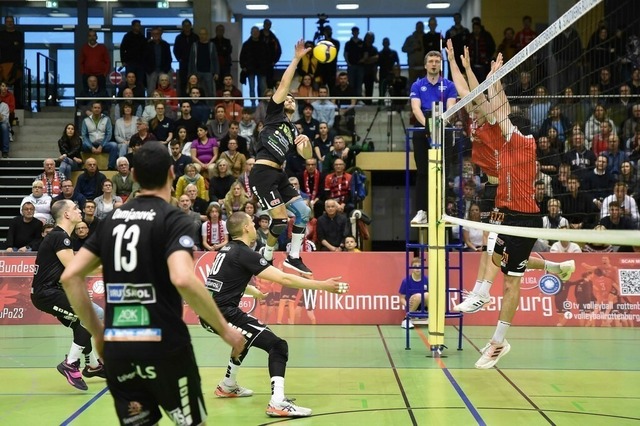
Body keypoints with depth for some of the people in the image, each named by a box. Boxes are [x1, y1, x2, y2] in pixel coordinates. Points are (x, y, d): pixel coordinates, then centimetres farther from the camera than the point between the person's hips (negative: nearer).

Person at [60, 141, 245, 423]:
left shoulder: (113, 219, 10)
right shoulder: (174, 219, -7)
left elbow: (70, 276, 7)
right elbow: (183, 279, -24)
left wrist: (97, 332, 15)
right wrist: (225, 330, -15)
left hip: (117, 348, 5)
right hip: (163, 346, -5)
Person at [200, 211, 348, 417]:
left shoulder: (227, 249, 15)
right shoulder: (245, 254, -12)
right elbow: (284, 279, -17)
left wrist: (256, 292, 52)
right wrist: (322, 285, -13)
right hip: (222, 313, -10)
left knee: (246, 338, 36)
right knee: (277, 346, -12)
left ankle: (227, 386, 46)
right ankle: (278, 402, -24)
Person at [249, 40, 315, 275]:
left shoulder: (294, 131, 23)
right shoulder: (275, 113, 8)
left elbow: (307, 156, 16)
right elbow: (284, 84, -2)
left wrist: (307, 142, -5)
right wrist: (296, 58, -3)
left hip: (279, 174, 8)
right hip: (263, 173, -8)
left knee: (303, 212, 3)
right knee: (280, 220, -11)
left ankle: (293, 257, 13)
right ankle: (266, 258, 9)